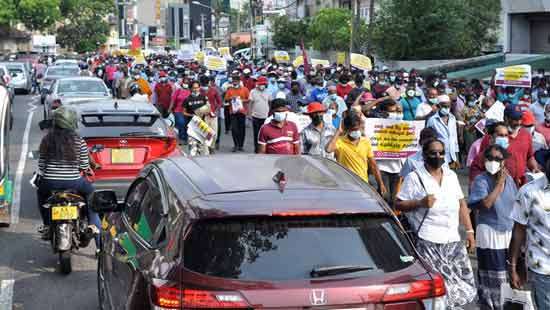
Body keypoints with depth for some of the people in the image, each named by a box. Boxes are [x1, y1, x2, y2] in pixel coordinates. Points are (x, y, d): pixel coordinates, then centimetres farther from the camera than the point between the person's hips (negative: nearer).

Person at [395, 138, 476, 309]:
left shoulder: (451, 175, 14)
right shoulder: (414, 177, -3)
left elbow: (462, 204, 17)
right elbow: (398, 204, -5)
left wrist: (469, 231, 12)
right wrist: (420, 202, -19)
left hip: (453, 241, 6)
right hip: (428, 242, -5)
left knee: (461, 282, 4)